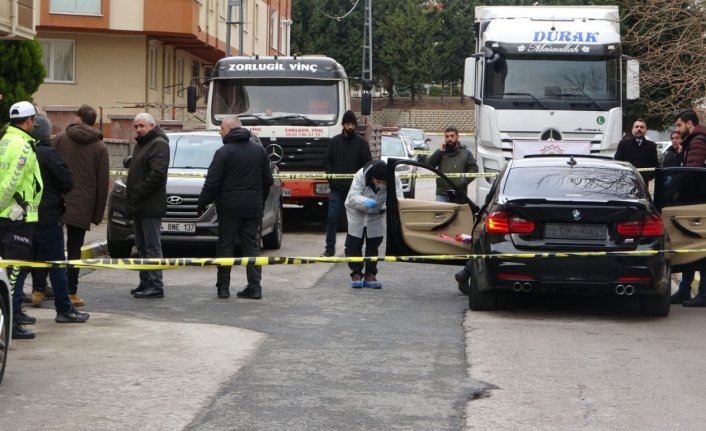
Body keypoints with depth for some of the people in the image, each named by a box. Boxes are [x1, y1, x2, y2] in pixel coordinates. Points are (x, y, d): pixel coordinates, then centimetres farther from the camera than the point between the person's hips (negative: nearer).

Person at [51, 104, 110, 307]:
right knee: (74, 249, 5)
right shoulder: (99, 147, 2)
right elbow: (103, 183, 1)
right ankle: (72, 293, 4)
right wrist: (98, 214, 6)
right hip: (82, 207, 0)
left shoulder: (59, 139, 2)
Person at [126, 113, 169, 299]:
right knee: (142, 247, 13)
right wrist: (131, 202, 14)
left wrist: (140, 193, -19)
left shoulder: (159, 144, -10)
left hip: (150, 206, -10)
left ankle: (156, 285, -9)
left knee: (152, 246, -9)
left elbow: (157, 173, -21)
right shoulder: (140, 144, 21)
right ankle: (145, 283, 19)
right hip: (138, 206, 10)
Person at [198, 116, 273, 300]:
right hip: (254, 207, 5)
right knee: (252, 246, 8)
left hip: (229, 208, -5)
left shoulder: (224, 152, -10)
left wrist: (202, 203, -1)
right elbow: (268, 180, 12)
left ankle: (223, 286, 6)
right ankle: (254, 286, 2)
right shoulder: (259, 150, 8)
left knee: (225, 246, 4)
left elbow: (212, 182, -11)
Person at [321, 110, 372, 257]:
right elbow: (327, 161, 10)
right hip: (336, 188, 1)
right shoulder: (335, 141, 8)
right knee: (332, 218, -2)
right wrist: (332, 177, -3)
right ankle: (330, 248, 4)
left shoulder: (361, 143, 2)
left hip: (354, 189, -1)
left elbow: (368, 163, 0)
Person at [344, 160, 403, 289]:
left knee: (373, 245, 5)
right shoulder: (361, 176, -34)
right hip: (357, 212, -2)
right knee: (354, 244, -1)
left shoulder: (393, 179, -28)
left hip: (376, 215, 2)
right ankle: (356, 274, 11)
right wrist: (365, 202, -56)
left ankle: (370, 276, 14)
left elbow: (398, 198, -34)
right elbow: (353, 197, -36)